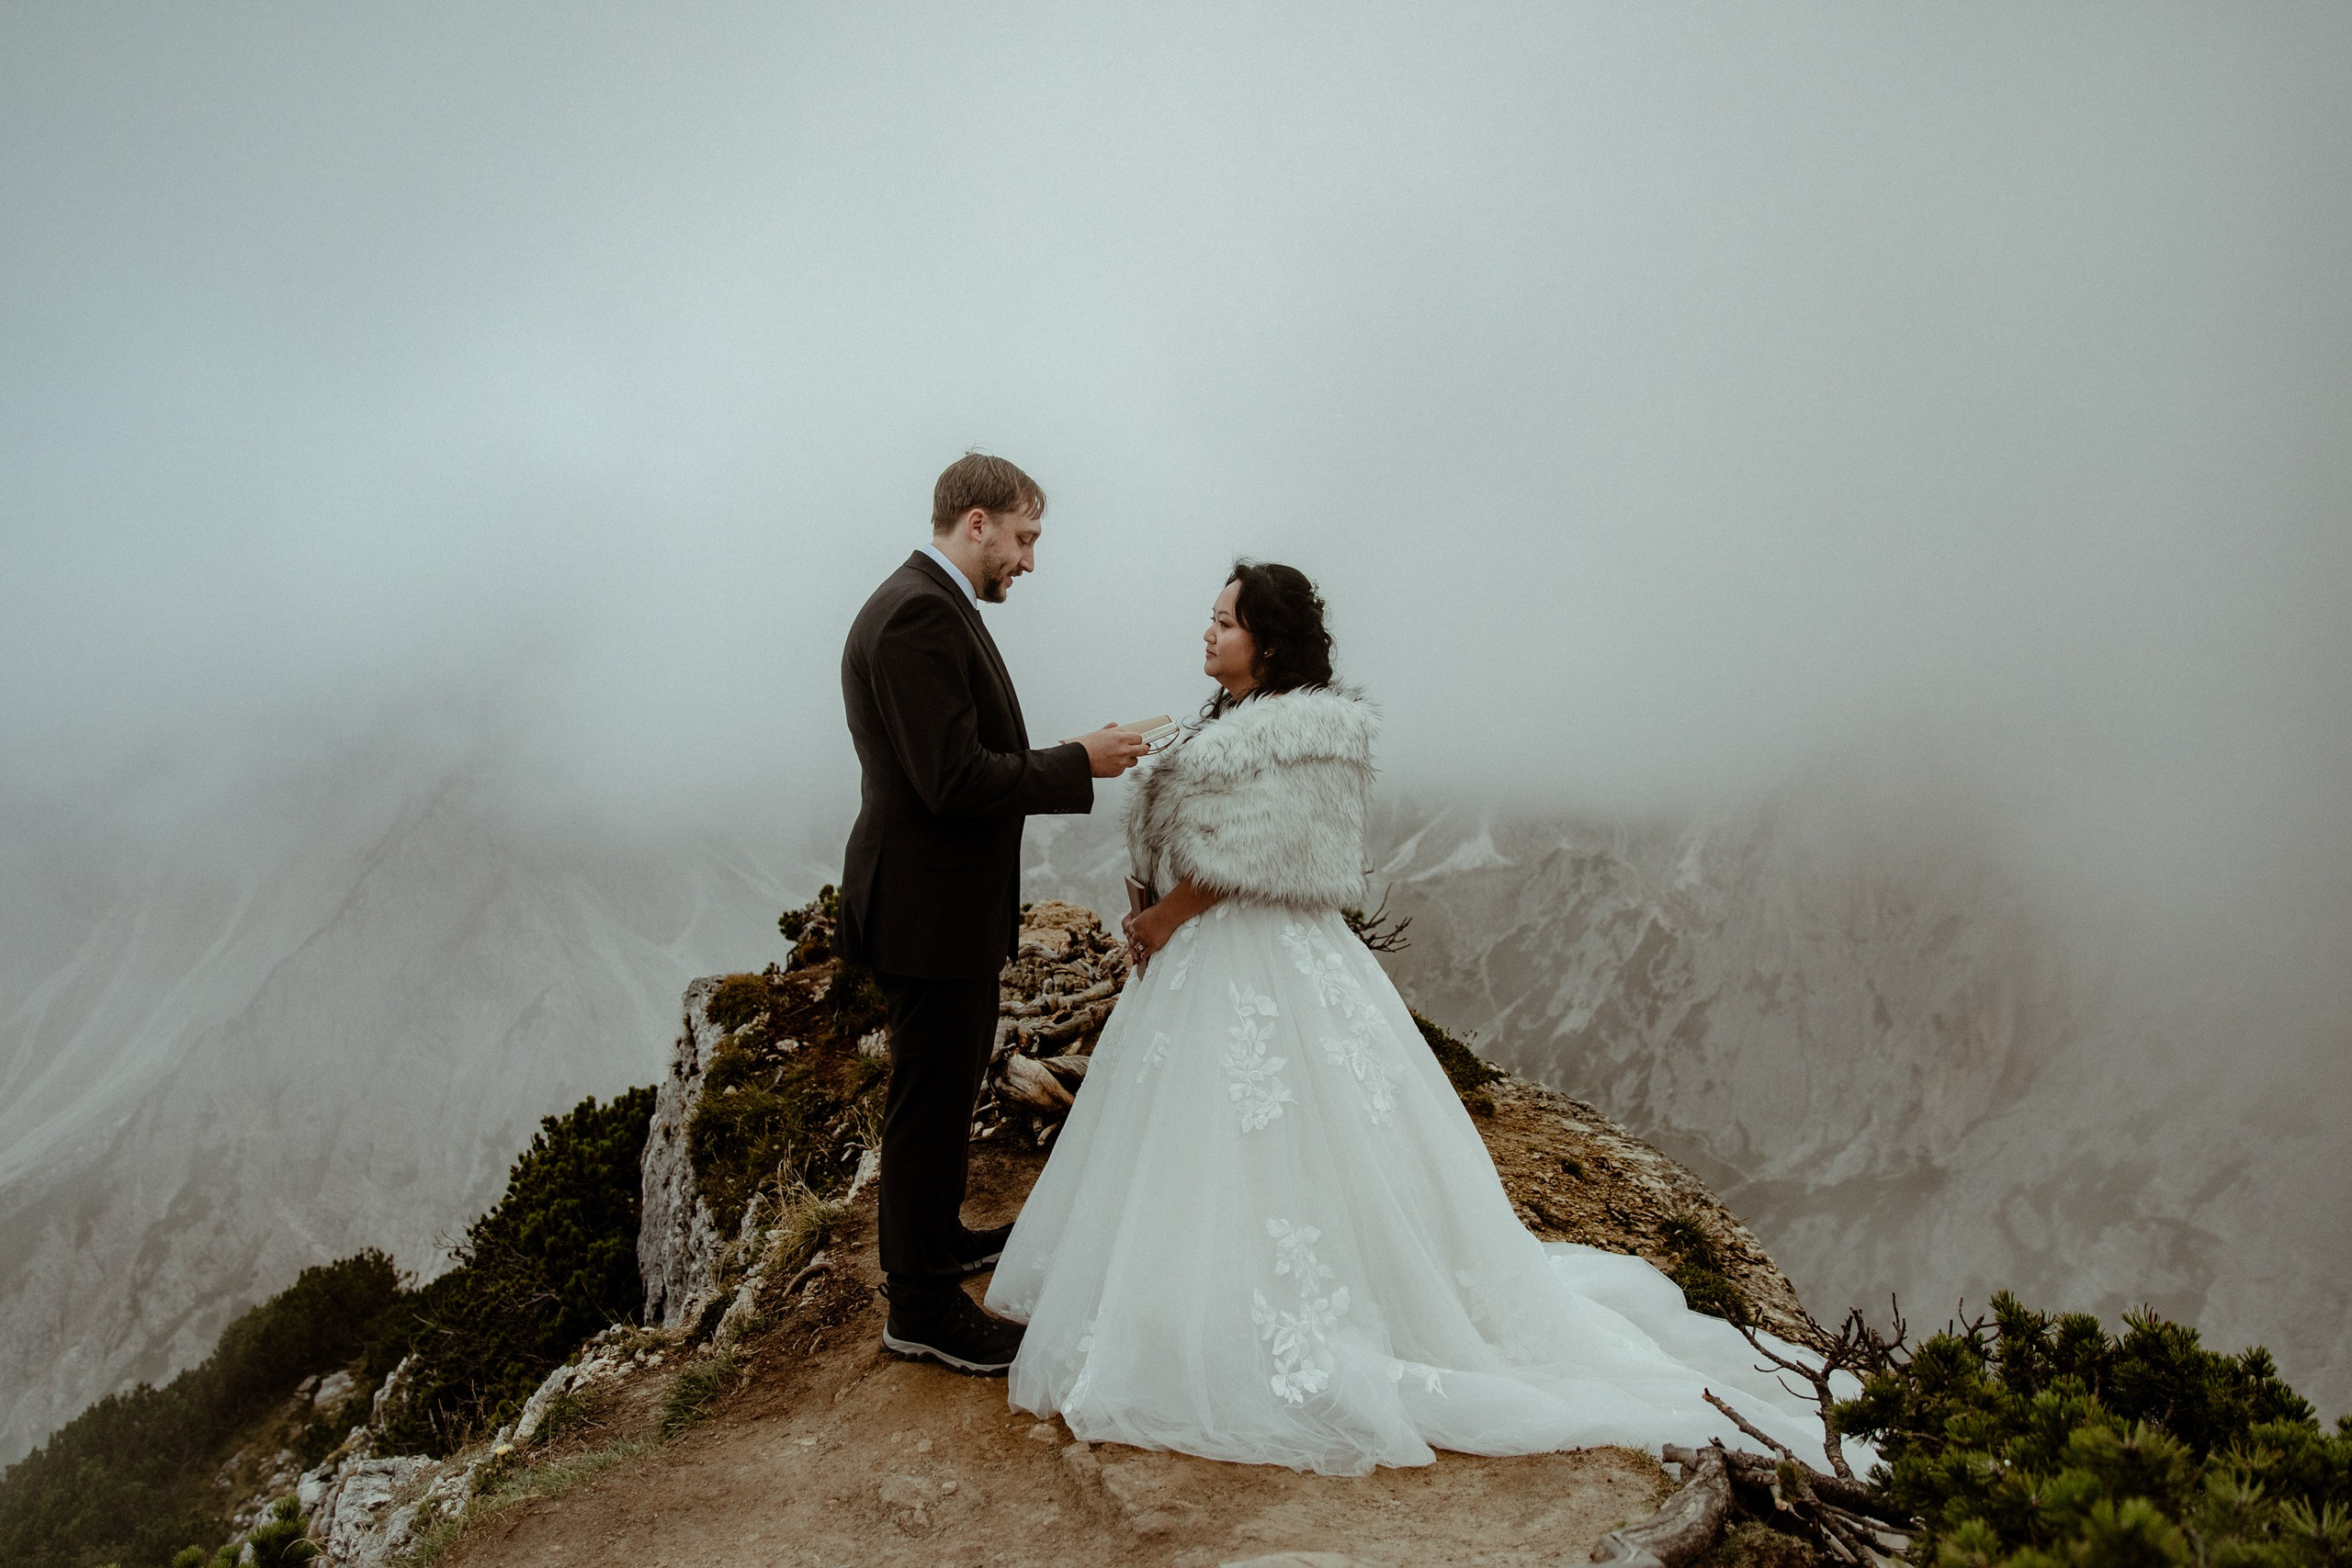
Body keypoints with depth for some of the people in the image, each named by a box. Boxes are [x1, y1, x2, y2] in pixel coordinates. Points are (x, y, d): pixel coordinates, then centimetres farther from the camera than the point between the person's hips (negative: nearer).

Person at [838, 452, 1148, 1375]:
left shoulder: (930, 606, 11)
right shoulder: (919, 615, -22)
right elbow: (955, 780, -28)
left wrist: (1064, 760, 8)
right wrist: (1079, 763, -19)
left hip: (945, 899, 11)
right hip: (930, 906, -11)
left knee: (950, 1080, 25)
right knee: (931, 1097, 2)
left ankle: (936, 1235, 44)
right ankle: (920, 1306, 16)